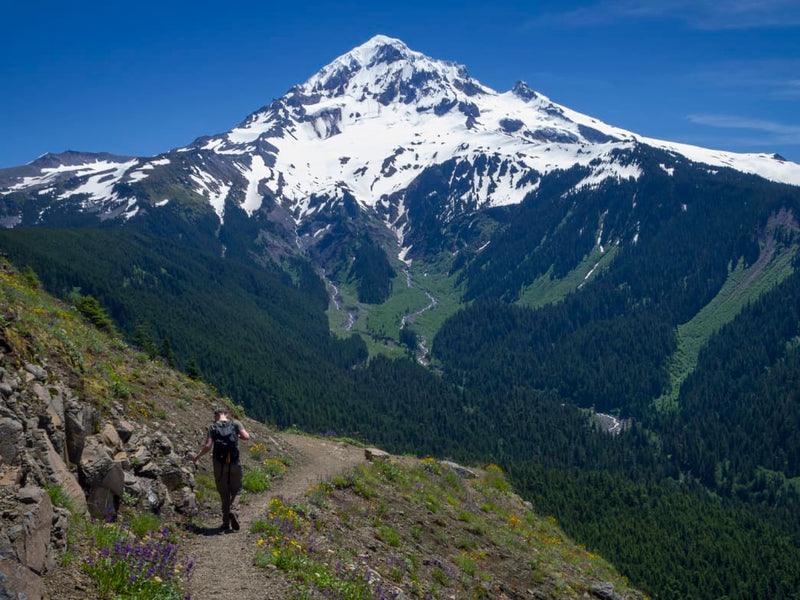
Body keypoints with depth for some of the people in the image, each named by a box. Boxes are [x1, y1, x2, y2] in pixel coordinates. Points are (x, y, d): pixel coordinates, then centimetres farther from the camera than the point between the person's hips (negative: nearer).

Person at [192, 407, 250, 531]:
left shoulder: (212, 427, 1)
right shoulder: (235, 423, 2)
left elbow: (208, 446, -6)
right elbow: (246, 437, -6)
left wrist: (197, 456, 10)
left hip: (219, 464, 1)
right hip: (234, 463, 0)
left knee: (224, 493, 11)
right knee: (235, 490, 11)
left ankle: (226, 522, 13)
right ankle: (234, 511, -16)